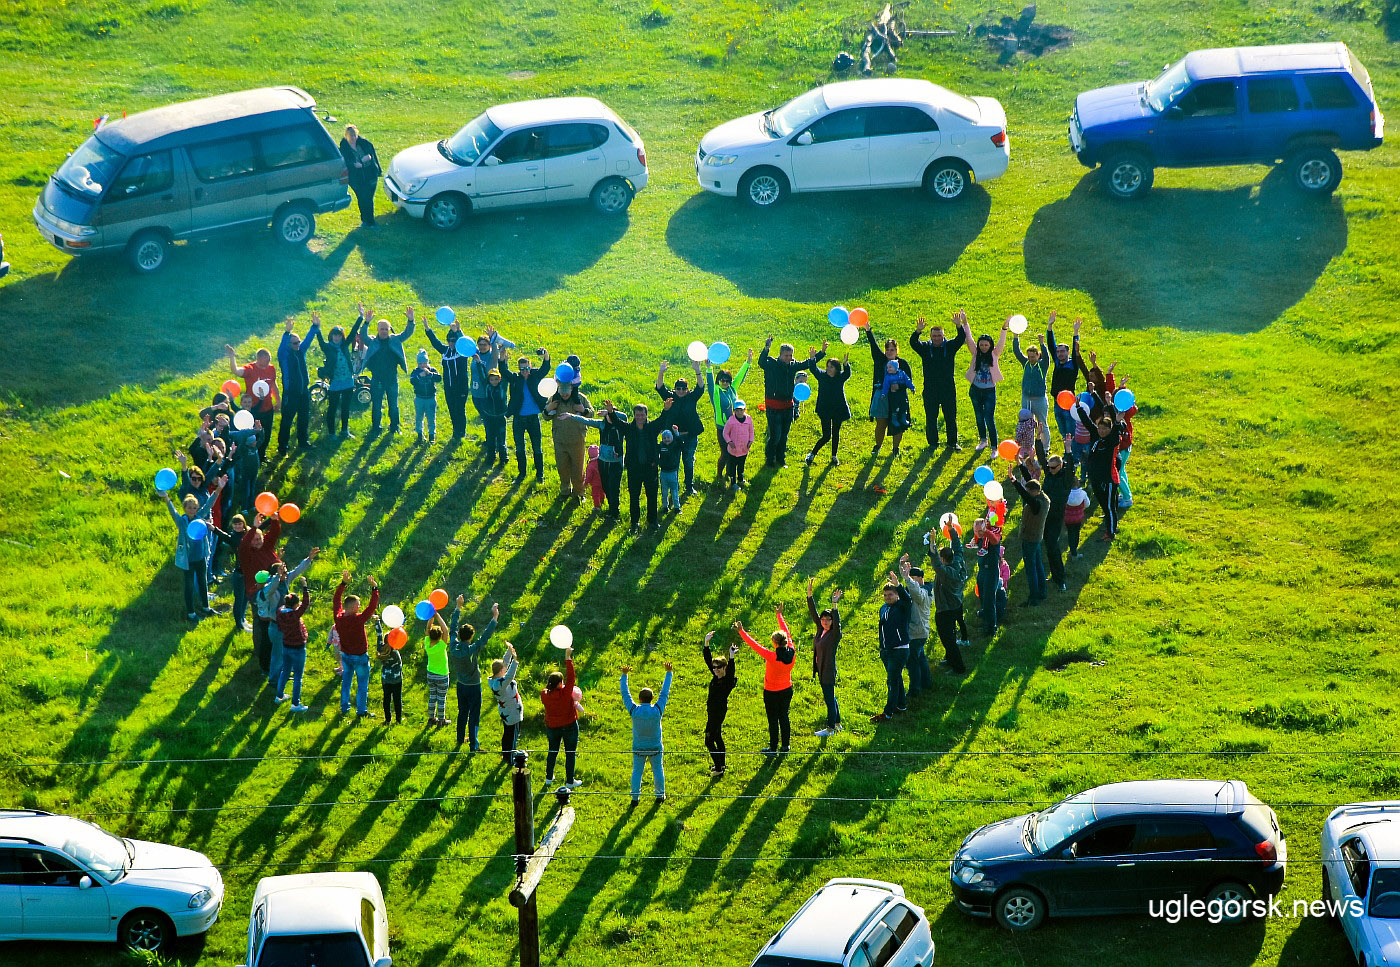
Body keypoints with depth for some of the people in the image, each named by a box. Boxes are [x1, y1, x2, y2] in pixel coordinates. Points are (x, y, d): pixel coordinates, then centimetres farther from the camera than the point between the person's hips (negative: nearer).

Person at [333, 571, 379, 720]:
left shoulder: (339, 617, -14)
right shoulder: (358, 620, -29)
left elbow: (337, 600, -1)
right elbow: (372, 606, -27)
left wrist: (343, 583, 2)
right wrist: (374, 588, -21)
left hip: (345, 655, 5)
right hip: (360, 657, -5)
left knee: (346, 680, 22)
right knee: (362, 684, 9)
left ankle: (344, 708, 30)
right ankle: (361, 712, 15)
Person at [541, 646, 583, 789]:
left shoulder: (544, 695, -15)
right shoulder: (565, 693, -27)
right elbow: (570, 677, -25)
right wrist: (568, 658, -23)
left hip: (551, 727, 4)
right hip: (569, 726, -4)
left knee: (553, 751, 23)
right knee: (570, 753, 10)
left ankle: (549, 778, 33)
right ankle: (569, 782, 17)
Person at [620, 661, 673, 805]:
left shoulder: (634, 710, -18)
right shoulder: (657, 710, -18)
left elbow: (625, 694, -7)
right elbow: (665, 692, -9)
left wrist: (624, 675, 3)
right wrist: (668, 673, 0)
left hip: (638, 748, 0)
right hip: (655, 747, 0)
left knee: (637, 771, 11)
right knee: (658, 770, 15)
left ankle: (635, 797, 15)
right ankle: (660, 795, 26)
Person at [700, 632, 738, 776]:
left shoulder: (728, 680, -20)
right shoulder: (716, 677, 1)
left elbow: (730, 672, -42)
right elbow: (708, 660, 3)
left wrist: (731, 658, -56)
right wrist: (706, 644, -7)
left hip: (719, 712, -9)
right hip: (712, 711, 9)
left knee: (709, 741, -5)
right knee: (717, 737, 20)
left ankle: (718, 768, 1)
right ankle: (720, 764, 34)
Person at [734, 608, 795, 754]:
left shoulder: (772, 657, -30)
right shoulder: (791, 653, -15)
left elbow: (754, 645, -27)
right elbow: (787, 633, -1)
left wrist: (741, 631, -19)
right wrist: (779, 615, 11)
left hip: (772, 693, -5)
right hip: (787, 691, 5)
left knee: (773, 720, 8)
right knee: (784, 717, 18)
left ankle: (773, 748, 20)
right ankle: (785, 746, 28)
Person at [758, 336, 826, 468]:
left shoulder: (792, 365, 6)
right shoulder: (772, 364, -12)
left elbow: (807, 364, 20)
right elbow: (762, 363, -33)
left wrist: (822, 352, 16)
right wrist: (766, 349, -51)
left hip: (787, 406, 6)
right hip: (774, 406, -6)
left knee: (784, 435, 15)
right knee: (775, 435, -5)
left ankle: (781, 459, 28)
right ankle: (769, 460, 11)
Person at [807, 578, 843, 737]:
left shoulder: (835, 634, -14)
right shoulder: (820, 630, 5)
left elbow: (837, 622, -33)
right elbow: (813, 613, 5)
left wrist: (834, 604, -43)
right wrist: (809, 593, -3)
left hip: (829, 670, -8)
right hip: (821, 669, 8)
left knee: (829, 698, 0)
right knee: (830, 697, 18)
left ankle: (830, 728, 8)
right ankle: (837, 724, 30)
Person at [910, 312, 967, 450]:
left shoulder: (950, 346, 3)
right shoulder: (925, 348, 2)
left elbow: (961, 339, -11)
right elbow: (913, 342, -14)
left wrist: (959, 326, -29)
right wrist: (918, 331, -34)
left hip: (948, 390, 1)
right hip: (930, 391, 0)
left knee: (951, 418, 7)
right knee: (931, 418, 5)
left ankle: (953, 442, 18)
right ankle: (932, 443, 16)